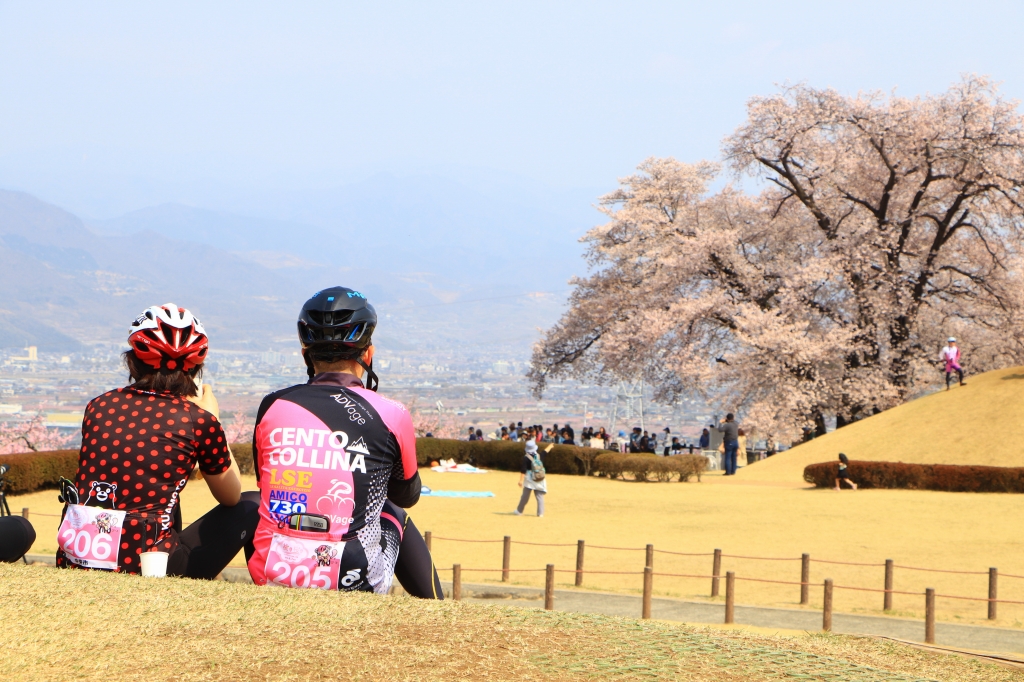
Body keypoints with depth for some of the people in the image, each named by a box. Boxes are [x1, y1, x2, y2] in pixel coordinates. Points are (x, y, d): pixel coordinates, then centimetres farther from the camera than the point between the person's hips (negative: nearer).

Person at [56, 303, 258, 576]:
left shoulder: (98, 407, 7)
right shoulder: (197, 420, -4)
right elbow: (231, 497, 12)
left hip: (73, 558, 5)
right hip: (141, 563, -5)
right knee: (252, 505, 17)